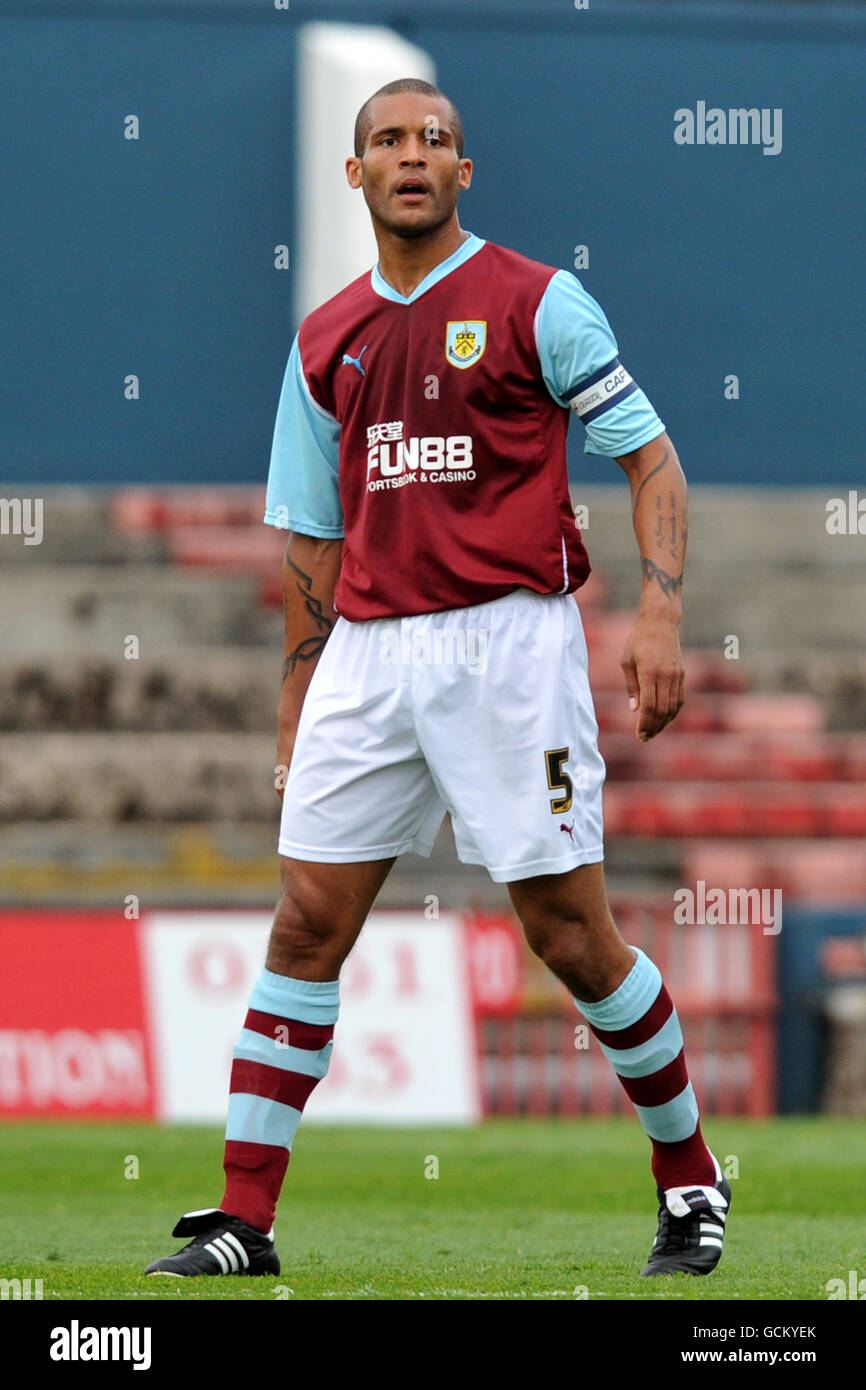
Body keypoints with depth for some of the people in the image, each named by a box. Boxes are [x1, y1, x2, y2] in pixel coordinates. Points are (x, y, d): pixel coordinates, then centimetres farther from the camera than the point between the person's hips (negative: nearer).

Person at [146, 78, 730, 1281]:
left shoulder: (537, 303, 0)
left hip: (509, 639, -5)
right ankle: (244, 1221, 1)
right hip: (367, 652, 5)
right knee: (306, 922, -1)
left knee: (569, 931, -4)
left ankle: (691, 1180, 14)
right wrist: (296, 707, 16)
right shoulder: (325, 344, 14)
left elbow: (652, 458, 0)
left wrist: (660, 616, -13)